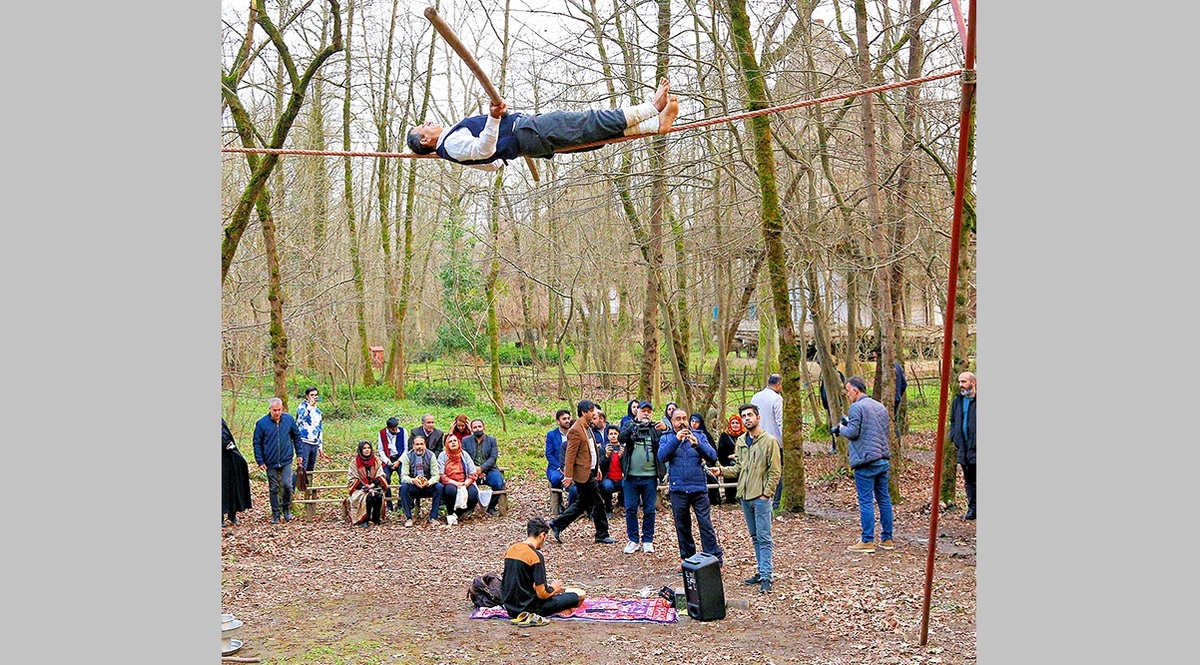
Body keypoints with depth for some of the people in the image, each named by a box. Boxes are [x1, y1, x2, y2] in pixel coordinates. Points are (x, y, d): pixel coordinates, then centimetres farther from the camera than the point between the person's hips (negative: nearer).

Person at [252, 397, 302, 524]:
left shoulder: (289, 419, -1)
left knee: (287, 486, -7)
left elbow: (296, 436, 11)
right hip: (271, 462, 0)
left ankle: (286, 508, 17)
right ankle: (275, 514, 20)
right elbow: (257, 443, 0)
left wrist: (299, 454, 10)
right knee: (273, 489, 8)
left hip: (286, 461, 0)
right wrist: (260, 461, -3)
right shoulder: (262, 423, -7)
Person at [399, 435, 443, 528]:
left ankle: (433, 517, -18)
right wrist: (413, 480, -35)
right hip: (413, 486, -1)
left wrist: (428, 482, -31)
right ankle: (408, 517, -20)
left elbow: (436, 475, -9)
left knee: (439, 487, -28)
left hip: (428, 485, 1)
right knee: (404, 487, -31)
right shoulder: (408, 456, -6)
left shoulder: (431, 455, -5)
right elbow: (403, 476, -13)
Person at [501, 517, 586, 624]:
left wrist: (549, 587, 18)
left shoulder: (511, 549, 5)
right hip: (528, 607, -7)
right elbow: (541, 593, -18)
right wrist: (553, 588, 4)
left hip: (510, 608, 7)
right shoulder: (536, 556, -18)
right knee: (579, 595, -4)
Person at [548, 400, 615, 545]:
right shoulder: (575, 430, -17)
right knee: (596, 503, -1)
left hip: (590, 471, 10)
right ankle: (602, 535, 11)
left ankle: (557, 524, 22)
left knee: (582, 503, 15)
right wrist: (568, 476, -19)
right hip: (584, 473, -10)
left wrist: (597, 467, 22)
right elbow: (570, 455, -18)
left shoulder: (587, 427, 14)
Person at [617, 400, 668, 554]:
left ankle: (648, 541, 16)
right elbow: (621, 438, -12)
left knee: (649, 510, 6)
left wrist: (665, 430, -27)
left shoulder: (655, 428, 6)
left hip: (650, 476, 0)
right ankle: (633, 540, 15)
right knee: (630, 509, 5)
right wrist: (633, 427, -28)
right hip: (631, 476, 0)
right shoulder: (629, 426, 7)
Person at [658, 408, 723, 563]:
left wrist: (698, 444, -21)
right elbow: (662, 456, -11)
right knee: (682, 526, 10)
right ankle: (687, 558, 22)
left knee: (706, 524, -6)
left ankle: (714, 558, 1)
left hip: (699, 488, -1)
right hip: (678, 490, 1)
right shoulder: (667, 438, 8)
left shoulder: (699, 436, 7)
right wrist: (676, 439, -20)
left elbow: (713, 457, -5)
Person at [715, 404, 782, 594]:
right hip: (745, 496, 7)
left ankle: (767, 576, -5)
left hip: (761, 497, -7)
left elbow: (775, 471, -8)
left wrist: (766, 493, -13)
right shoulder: (741, 441, 12)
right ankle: (762, 571, 20)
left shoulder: (769, 441, -6)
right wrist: (722, 470, -2)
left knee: (764, 538, -6)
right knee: (755, 537, 13)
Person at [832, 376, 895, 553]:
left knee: (866, 501, -4)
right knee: (884, 499, 13)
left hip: (866, 461, -8)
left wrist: (840, 427, 5)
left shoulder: (857, 407, -11)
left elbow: (852, 432, -16)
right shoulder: (881, 407, 15)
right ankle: (887, 539, 18)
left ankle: (867, 541, -2)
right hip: (883, 460, 8)